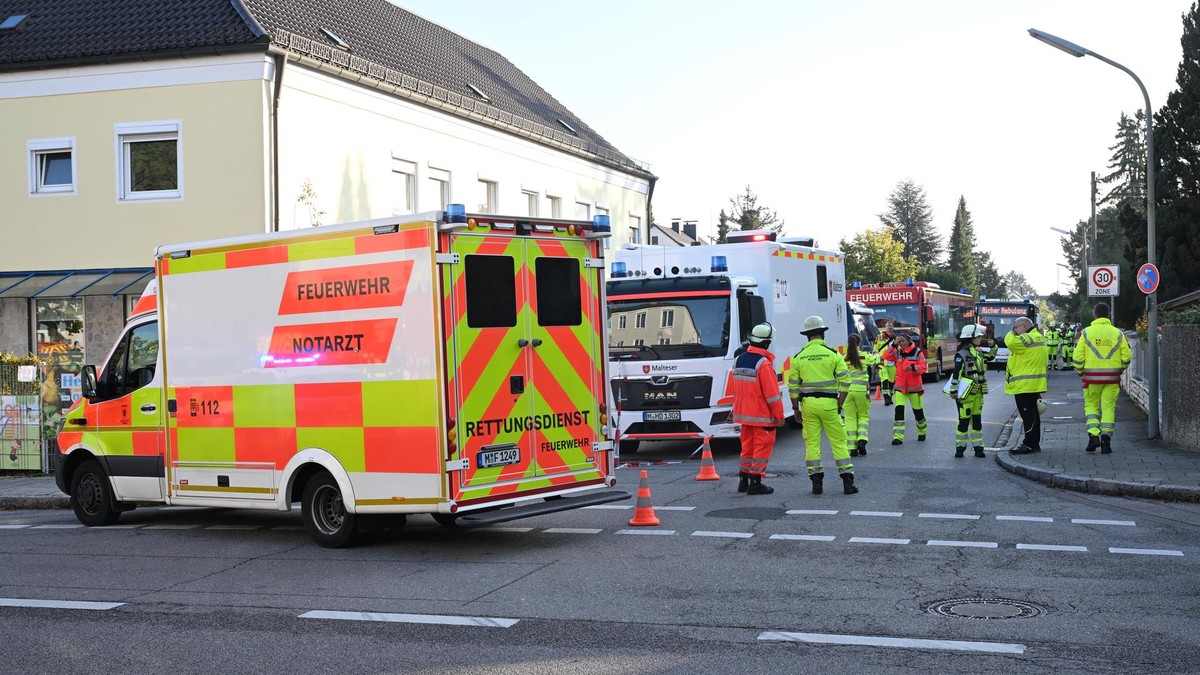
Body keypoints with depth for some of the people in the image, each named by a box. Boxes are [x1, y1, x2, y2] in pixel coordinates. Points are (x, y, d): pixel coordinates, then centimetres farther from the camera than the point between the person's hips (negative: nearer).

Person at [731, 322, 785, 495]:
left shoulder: (738, 360, 7)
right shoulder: (764, 363, -18)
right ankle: (755, 482, -1)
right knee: (763, 445, 0)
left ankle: (744, 479, 19)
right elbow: (772, 393, -17)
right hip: (762, 415, -7)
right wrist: (779, 415, -10)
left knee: (747, 445, 16)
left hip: (743, 412, 8)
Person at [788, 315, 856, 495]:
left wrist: (795, 408, 12)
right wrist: (839, 404, 2)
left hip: (808, 403, 2)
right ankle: (847, 482, 3)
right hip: (829, 403, -1)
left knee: (812, 442, 7)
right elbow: (845, 381, -6)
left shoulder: (799, 357, 2)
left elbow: (793, 386, 4)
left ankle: (816, 482, 6)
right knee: (839, 441, 4)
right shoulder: (833, 354, -3)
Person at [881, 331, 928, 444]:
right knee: (899, 410, -12)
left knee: (918, 410, 11)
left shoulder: (917, 352, -5)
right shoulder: (897, 352, 4)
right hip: (900, 387, 2)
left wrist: (913, 367, -29)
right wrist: (894, 345, -15)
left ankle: (922, 433, 36)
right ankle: (898, 437, -15)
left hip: (914, 387, -2)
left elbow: (924, 367, -11)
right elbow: (886, 356, -9)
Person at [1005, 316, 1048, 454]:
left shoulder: (1028, 338, -16)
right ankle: (1034, 444, 19)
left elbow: (1011, 342, -26)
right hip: (1034, 384, 11)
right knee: (1032, 415, 14)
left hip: (1025, 385, -11)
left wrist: (1011, 333, -7)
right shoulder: (1039, 338, 18)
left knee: (1028, 415, -8)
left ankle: (1029, 444, -6)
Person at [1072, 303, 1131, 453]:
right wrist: (1120, 369, 19)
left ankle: (1093, 435, -3)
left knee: (1091, 405, 11)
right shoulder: (1118, 333, 2)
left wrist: (1080, 371, 11)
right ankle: (1106, 437, -1)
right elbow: (1126, 356, 2)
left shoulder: (1086, 333, -3)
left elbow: (1078, 356, -5)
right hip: (1112, 378, 1)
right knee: (1109, 407, 7)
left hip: (1092, 377, -1)